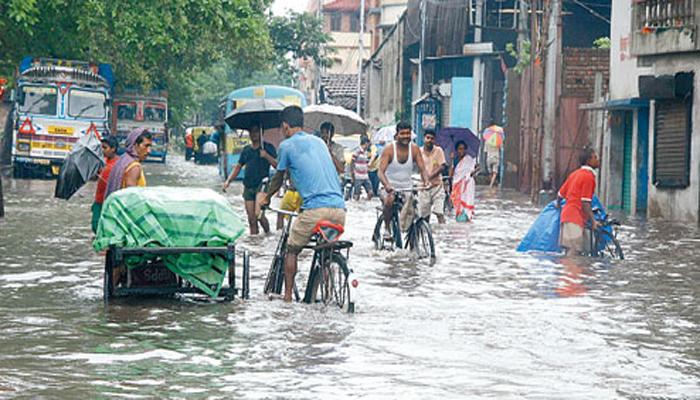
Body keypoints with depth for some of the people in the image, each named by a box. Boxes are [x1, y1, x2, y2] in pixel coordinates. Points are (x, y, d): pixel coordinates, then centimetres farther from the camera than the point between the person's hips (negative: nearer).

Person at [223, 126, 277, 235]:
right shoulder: (246, 150, 16)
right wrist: (228, 181, 10)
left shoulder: (268, 148, 2)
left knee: (259, 215, -16)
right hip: (248, 187, 5)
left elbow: (277, 165, -6)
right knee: (251, 219, 2)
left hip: (261, 185, -5)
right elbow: (238, 167, 21)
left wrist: (266, 156, -20)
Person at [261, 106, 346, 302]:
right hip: (339, 208, 5)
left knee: (292, 250, 13)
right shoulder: (319, 141, 23)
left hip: (315, 208, -5)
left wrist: (266, 198, 38)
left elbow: (278, 178, 18)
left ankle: (288, 295, 11)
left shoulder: (287, 145, 6)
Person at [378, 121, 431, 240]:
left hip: (407, 188, 3)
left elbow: (422, 169, -6)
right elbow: (381, 171, -20)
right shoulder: (389, 149, -13)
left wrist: (426, 181, -28)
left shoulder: (414, 149, -3)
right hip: (390, 188, -3)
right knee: (389, 201, -33)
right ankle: (387, 228, -14)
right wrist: (387, 185, -40)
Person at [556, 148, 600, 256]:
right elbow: (585, 203, -14)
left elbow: (560, 194, 22)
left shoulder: (575, 174, 17)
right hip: (576, 218, -9)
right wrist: (593, 221, -13)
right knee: (574, 253, -13)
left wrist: (558, 205, 42)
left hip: (567, 214, 9)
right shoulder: (588, 176, -9)